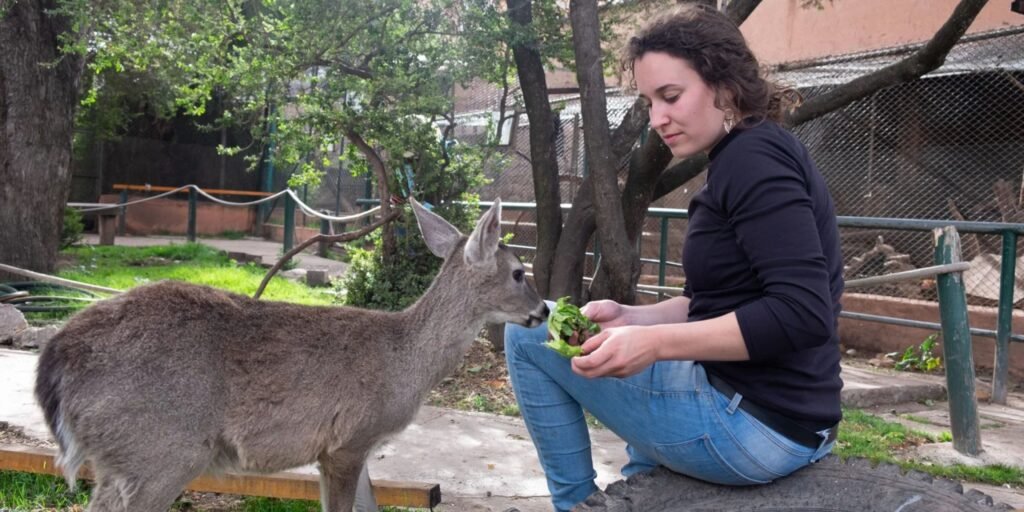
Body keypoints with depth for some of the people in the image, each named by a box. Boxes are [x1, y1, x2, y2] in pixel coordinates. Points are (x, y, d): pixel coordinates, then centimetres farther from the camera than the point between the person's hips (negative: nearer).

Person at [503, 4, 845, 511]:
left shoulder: (753, 157, -17)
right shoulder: (744, 159, 13)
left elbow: (803, 314, -26)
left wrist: (654, 343, -26)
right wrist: (631, 318, 0)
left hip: (754, 423, -10)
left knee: (527, 335, -1)